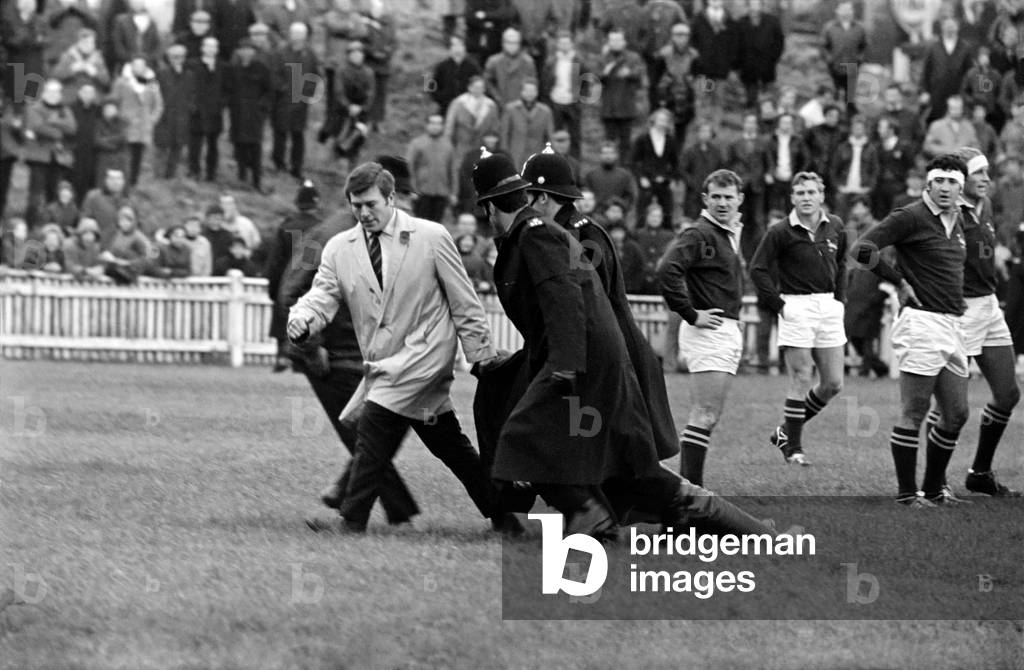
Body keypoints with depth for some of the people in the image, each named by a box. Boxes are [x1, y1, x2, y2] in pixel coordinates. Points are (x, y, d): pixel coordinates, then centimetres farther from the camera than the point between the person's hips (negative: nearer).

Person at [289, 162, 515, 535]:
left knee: (374, 422, -22)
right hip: (384, 365, 6)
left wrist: (482, 357, -4)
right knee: (450, 445, 13)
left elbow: (464, 304, -3)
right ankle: (501, 516, 26)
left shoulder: (431, 238, -6)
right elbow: (323, 296, -3)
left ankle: (352, 521, -20)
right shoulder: (340, 248, 5)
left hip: (424, 354, -6)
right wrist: (302, 320, -27)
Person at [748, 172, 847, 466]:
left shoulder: (835, 227, 7)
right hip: (797, 307, -5)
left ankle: (787, 431, 22)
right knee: (801, 380, -7)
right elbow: (758, 268, -5)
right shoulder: (781, 233, -9)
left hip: (829, 308, 6)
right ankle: (793, 447, 5)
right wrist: (778, 304, -9)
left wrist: (839, 298, 12)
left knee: (833, 384, 5)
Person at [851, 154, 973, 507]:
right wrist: (900, 281, -12)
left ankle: (934, 487, 21)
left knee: (956, 415, 9)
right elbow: (862, 249, -17)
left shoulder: (958, 221, 15)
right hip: (921, 322, -8)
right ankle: (907, 492, 0)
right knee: (913, 414, -5)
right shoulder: (911, 218, -10)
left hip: (952, 326, 8)